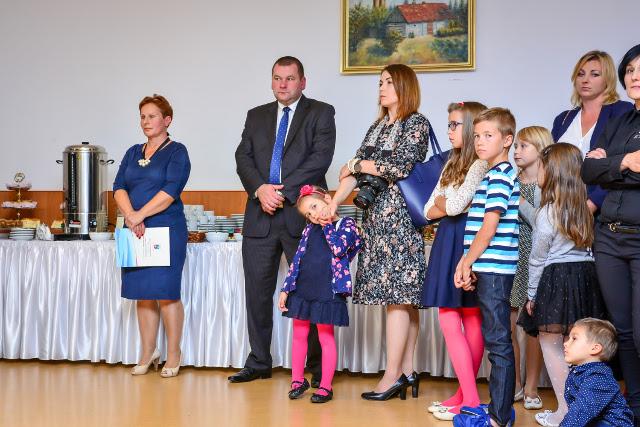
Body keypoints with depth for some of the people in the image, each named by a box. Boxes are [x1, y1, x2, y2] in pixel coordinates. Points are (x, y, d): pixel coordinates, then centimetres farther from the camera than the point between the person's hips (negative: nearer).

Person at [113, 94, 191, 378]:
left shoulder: (177, 152, 0)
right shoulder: (133, 153, 17)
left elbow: (170, 190, -12)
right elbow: (119, 187, 6)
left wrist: (141, 215, -16)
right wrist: (131, 216, -11)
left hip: (167, 229, -5)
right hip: (136, 233, 5)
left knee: (166, 292, -7)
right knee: (142, 294, 7)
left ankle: (173, 356, 2)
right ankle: (148, 354, 15)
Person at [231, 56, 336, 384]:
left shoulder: (320, 113, 5)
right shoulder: (256, 116, 17)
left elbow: (320, 157, -8)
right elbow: (243, 158, 7)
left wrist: (283, 191, -15)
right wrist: (260, 188, -12)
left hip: (302, 213, -4)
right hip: (261, 216, 4)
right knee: (257, 292, 8)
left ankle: (319, 366, 7)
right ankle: (258, 362, 20)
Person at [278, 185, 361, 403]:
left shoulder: (346, 224, -2)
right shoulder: (310, 229, 12)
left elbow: (339, 249, -19)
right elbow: (297, 259, 13)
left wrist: (327, 225, -9)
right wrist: (286, 289, 9)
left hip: (327, 291, -5)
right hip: (302, 288, 5)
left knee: (326, 337, 1)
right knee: (299, 335, 10)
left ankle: (325, 386, 9)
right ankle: (298, 380, 23)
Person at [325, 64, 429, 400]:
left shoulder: (416, 123, -3)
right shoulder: (378, 126, 19)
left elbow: (400, 167, -14)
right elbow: (354, 171, 12)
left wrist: (358, 164, -2)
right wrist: (334, 202, 0)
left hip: (400, 217, -7)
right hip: (376, 216, 7)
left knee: (397, 295, -8)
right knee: (401, 296, 7)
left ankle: (392, 376, -6)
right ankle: (407, 371, 10)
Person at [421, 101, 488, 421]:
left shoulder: (480, 165, -10)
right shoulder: (453, 163, 18)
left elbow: (455, 206, -18)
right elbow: (429, 211, 15)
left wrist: (442, 203, 3)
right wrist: (448, 205, -4)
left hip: (466, 243, -8)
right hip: (447, 242, 8)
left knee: (450, 323, -8)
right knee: (469, 324, 9)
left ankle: (470, 400, -4)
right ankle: (465, 395, 14)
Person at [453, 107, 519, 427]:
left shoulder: (500, 176, -12)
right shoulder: (491, 175, 17)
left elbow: (489, 229, -17)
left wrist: (465, 263, -10)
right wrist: (469, 266, 10)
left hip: (494, 269, -10)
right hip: (486, 269, 10)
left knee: (498, 343, -5)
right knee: (495, 341, 14)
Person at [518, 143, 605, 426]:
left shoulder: (547, 213, -10)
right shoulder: (583, 208, 7)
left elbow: (537, 259, -5)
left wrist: (532, 295, 3)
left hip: (556, 281, -6)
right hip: (586, 275, 6)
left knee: (551, 345, 2)